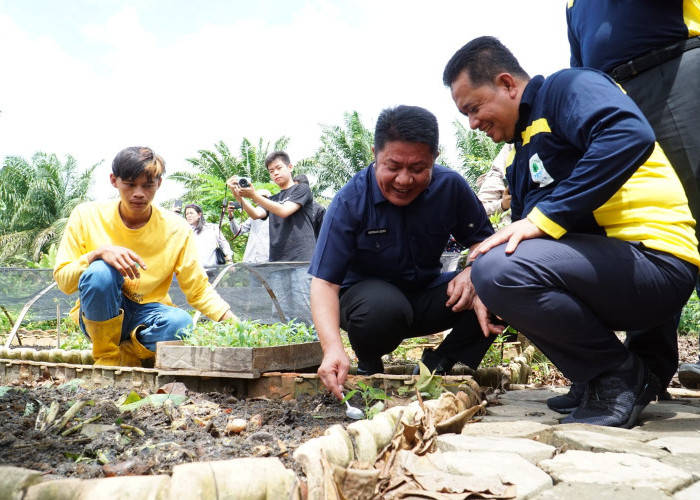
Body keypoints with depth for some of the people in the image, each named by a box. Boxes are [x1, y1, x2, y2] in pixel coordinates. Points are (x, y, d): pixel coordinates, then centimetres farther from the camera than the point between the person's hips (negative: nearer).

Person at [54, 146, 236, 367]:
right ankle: (107, 357, -10)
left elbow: (200, 291, -5)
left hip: (146, 318, 0)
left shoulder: (176, 229, -7)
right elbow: (62, 281, -8)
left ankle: (127, 354, -3)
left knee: (180, 322, -34)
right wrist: (98, 253, -28)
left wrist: (232, 322, -22)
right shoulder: (87, 216, -8)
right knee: (100, 272, -32)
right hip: (99, 315, 0)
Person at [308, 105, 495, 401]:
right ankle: (368, 366, -4)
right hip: (368, 293, -3)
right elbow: (324, 281, -25)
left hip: (427, 294, 4)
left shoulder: (451, 187, -11)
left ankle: (438, 366, -2)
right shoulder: (350, 201, -20)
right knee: (383, 306, -39)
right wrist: (333, 348, -41)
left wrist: (472, 272, -27)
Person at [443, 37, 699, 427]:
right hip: (602, 259, 10)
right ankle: (600, 379, 10)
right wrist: (492, 290, 2)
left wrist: (545, 217, -25)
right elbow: (522, 233, 21)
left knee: (501, 270, -26)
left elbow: (630, 135, -25)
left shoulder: (567, 88, -4)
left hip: (656, 255, -10)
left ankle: (622, 376, -5)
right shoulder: (524, 156, 22)